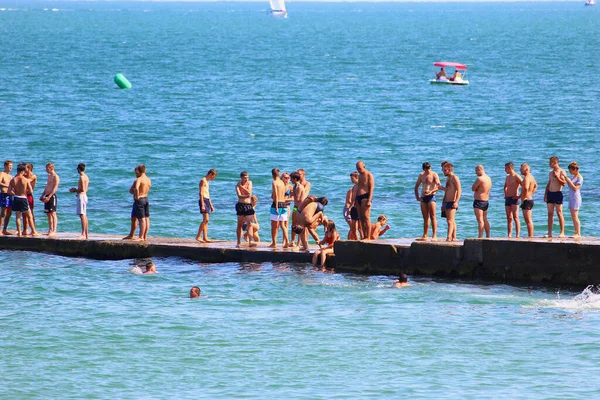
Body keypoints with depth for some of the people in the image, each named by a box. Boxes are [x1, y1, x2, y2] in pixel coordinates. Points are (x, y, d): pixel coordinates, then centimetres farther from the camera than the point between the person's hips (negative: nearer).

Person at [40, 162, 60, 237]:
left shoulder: (55, 176, -9)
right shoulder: (49, 176, 19)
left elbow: (55, 188, -18)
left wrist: (49, 196, -24)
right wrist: (42, 196, 18)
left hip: (52, 196, -10)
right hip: (47, 196, 10)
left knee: (53, 213, -12)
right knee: (48, 214, 9)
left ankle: (54, 231, -16)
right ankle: (50, 230, 13)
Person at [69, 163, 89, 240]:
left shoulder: (82, 177, -14)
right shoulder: (86, 177, 16)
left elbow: (82, 189, -20)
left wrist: (75, 190, -7)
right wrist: (76, 189, 16)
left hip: (81, 196, -10)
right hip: (84, 195, 10)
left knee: (82, 215, -16)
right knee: (84, 215, 12)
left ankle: (83, 234, -24)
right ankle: (86, 235, 14)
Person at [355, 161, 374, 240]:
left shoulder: (369, 175, -4)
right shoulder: (359, 176, 20)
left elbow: (371, 188, -11)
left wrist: (369, 200, -19)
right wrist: (355, 200, 19)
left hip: (365, 197, -8)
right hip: (358, 198, 8)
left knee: (366, 218, -11)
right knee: (361, 218, 6)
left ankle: (368, 237, -13)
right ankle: (363, 236, 7)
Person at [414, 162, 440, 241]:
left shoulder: (434, 175, -4)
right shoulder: (421, 175, 13)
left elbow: (439, 186, -16)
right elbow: (416, 187, 21)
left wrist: (431, 191, -30)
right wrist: (417, 197, 10)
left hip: (431, 196, -6)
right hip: (423, 198, 6)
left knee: (432, 216, -10)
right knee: (425, 217, 9)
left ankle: (434, 235, -12)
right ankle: (425, 236, 12)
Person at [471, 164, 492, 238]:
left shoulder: (480, 179, -18)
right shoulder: (488, 178, 9)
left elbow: (473, 188, -12)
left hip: (479, 201, -9)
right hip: (486, 201, 9)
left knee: (480, 220, -11)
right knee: (485, 219, 18)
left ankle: (480, 237, -15)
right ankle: (488, 236, 22)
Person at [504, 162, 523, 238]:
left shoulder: (516, 177, -10)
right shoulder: (508, 177, 16)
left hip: (514, 198, -8)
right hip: (507, 198, 8)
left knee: (515, 217, -10)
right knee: (509, 218, 6)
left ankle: (517, 235, -12)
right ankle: (509, 235, 7)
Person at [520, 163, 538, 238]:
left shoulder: (527, 178, -17)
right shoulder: (531, 177, 15)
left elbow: (526, 188, -35)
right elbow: (535, 186, 34)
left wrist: (523, 197, -24)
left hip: (526, 200, -11)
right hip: (530, 199, 11)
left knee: (528, 220, -9)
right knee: (529, 220, 15)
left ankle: (530, 236, -10)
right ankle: (531, 236, 19)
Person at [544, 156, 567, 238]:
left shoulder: (561, 172, -6)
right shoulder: (550, 173, 16)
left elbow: (564, 183, -13)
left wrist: (557, 177, -22)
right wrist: (545, 194, 17)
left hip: (557, 194, -7)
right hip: (550, 194, 7)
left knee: (559, 213, -6)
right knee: (550, 213, 4)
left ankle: (562, 232, -4)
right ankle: (549, 233, 6)